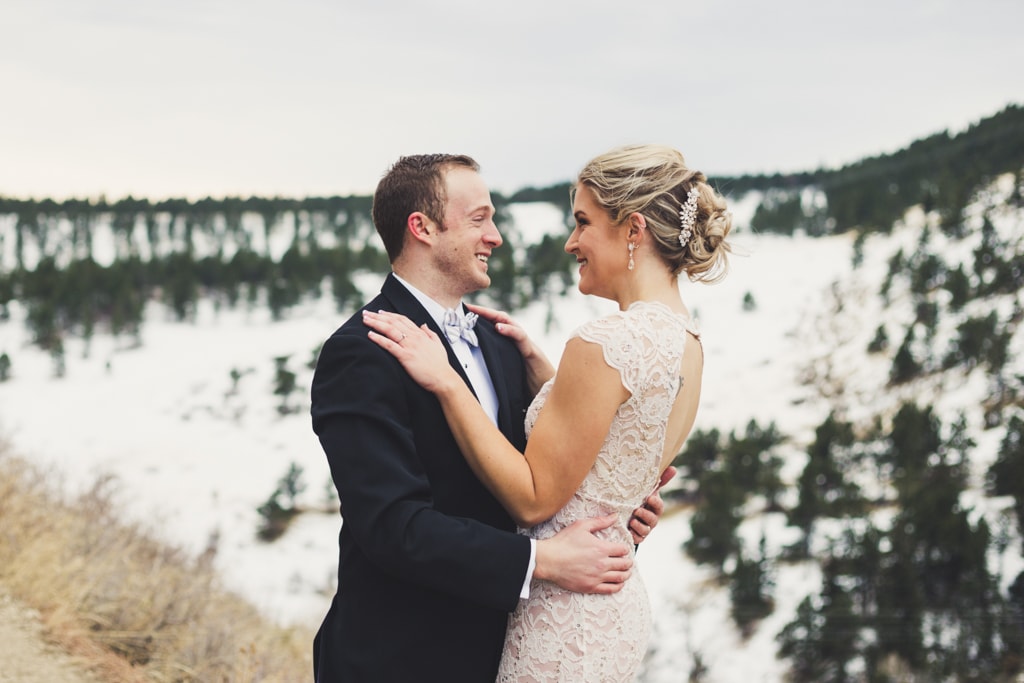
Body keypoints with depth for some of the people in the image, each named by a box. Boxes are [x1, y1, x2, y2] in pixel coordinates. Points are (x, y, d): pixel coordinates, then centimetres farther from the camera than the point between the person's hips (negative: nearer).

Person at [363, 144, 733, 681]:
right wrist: (534, 360, 14)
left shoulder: (603, 344, -23)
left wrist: (445, 381, -18)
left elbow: (535, 498, -19)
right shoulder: (684, 339, 6)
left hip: (565, 622, -9)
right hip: (621, 608, 9)